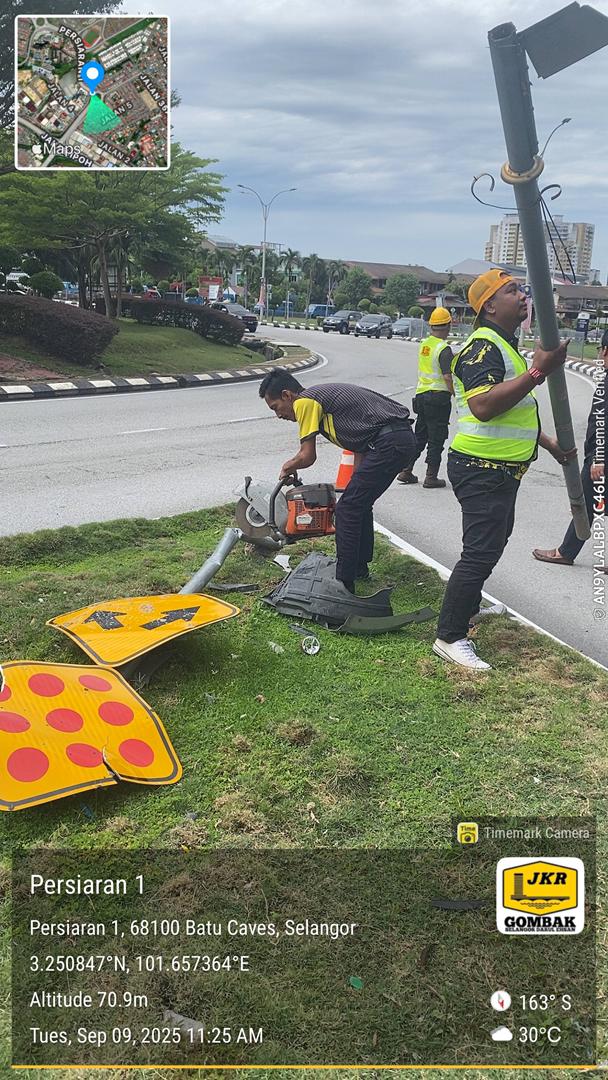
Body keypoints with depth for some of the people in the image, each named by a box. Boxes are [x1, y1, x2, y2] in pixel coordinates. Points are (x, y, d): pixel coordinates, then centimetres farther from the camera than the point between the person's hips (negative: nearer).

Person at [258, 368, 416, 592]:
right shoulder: (324, 396, 25)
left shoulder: (304, 402, -3)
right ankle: (359, 567, 33)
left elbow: (307, 456, -6)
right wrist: (356, 482, 23)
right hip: (404, 437, 10)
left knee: (348, 509, -4)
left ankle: (344, 582, -1)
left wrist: (287, 468, 15)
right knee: (360, 504, 21)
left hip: (388, 443, -10)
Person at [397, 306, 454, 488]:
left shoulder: (424, 344, 8)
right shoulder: (444, 349, -15)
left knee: (419, 436, 16)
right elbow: (448, 377, -20)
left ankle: (405, 472, 17)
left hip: (421, 394, 7)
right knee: (436, 439, 1)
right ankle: (431, 477, 4)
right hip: (439, 396, -7)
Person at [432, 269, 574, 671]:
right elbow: (483, 406, -33)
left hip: (502, 470, 11)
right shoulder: (483, 346, -17)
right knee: (480, 551, -10)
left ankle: (470, 605, 42)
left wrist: (549, 443, 24)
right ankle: (450, 636, -2)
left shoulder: (505, 346, 18)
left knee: (494, 540, 24)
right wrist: (538, 372, -33)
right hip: (482, 469, -11)